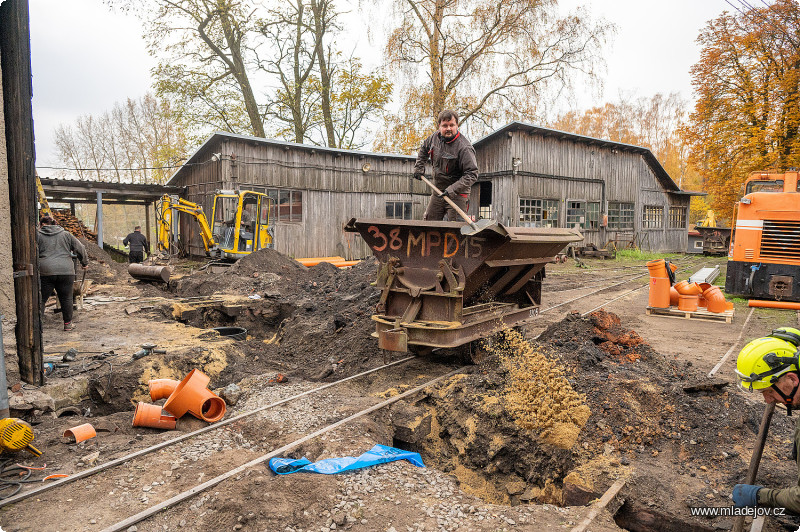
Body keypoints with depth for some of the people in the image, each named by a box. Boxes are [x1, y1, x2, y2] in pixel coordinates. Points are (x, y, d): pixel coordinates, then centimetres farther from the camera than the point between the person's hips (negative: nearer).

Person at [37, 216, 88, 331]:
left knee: (41, 299, 5)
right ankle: (68, 323, 14)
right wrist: (85, 263, 25)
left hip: (45, 271, -2)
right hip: (66, 271, 2)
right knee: (66, 298, 9)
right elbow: (80, 249, 15)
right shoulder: (65, 235, 13)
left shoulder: (38, 235, 7)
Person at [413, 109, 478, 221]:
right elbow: (424, 149, 26)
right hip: (438, 193, 7)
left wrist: (452, 189, -29)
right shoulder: (435, 137, 3)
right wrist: (419, 167, 17)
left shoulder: (464, 147, -20)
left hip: (457, 195, -7)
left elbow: (472, 174, -23)